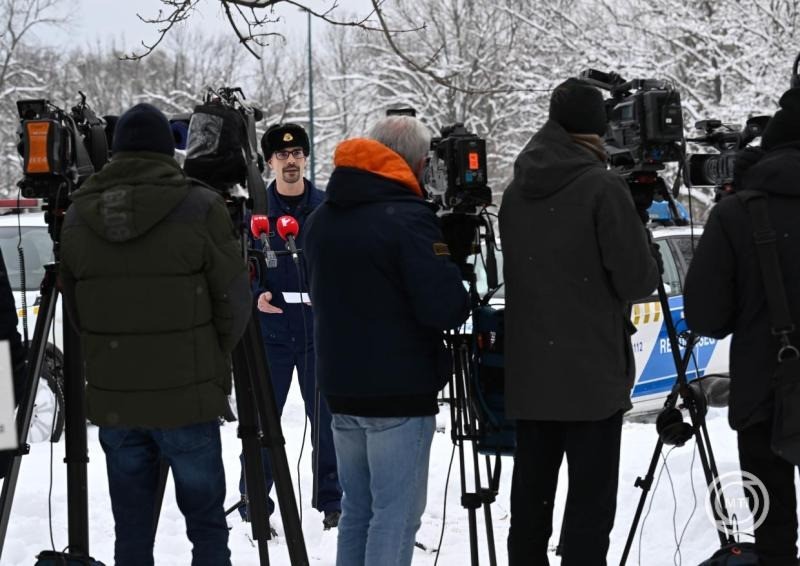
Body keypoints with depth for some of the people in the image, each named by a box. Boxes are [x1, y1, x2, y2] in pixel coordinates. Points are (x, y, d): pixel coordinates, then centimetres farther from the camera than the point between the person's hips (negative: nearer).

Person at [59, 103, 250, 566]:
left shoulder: (78, 216, 4)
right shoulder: (200, 209, -10)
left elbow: (75, 307, 11)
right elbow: (234, 302, -5)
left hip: (112, 400, 4)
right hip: (186, 398, -4)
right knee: (207, 524, 7)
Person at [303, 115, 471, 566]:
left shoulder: (321, 220, 10)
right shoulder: (408, 219, -16)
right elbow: (443, 306, -20)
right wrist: (462, 300, 0)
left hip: (342, 388, 8)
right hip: (400, 392, -7)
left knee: (357, 507, 15)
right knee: (396, 512, -3)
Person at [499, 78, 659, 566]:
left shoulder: (517, 190, 8)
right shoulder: (602, 187, -12)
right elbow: (637, 280, -11)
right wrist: (643, 252, 9)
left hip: (529, 374, 6)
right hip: (592, 375, -6)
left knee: (531, 492, 13)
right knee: (591, 495, -2)